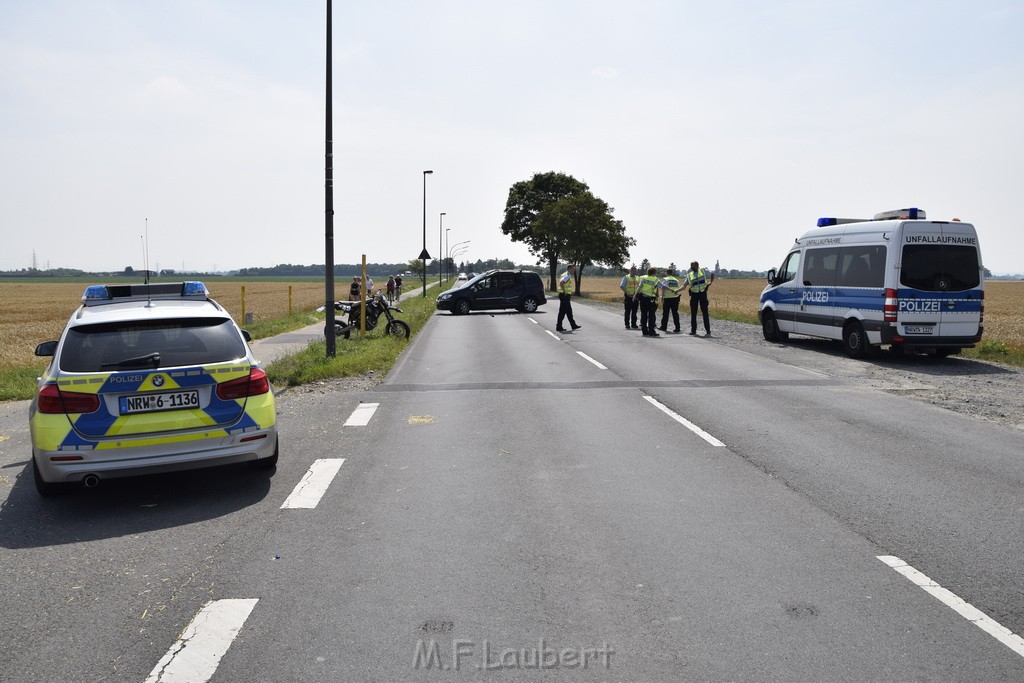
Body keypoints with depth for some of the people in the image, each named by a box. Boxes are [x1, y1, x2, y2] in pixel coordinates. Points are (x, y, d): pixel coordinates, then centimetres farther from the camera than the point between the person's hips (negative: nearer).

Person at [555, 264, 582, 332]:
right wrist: (564, 291, -25)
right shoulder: (567, 275, -16)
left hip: (566, 296, 11)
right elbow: (561, 282, -33)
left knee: (569, 311, 15)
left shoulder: (569, 275, 16)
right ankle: (559, 327, 1)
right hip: (564, 296, -11)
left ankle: (573, 325, 22)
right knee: (562, 311, -4)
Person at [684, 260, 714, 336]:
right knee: (693, 313, 3)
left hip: (703, 293, -2)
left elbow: (712, 274, 16)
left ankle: (708, 331, 4)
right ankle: (693, 331, 11)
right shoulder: (689, 275, 4)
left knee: (705, 312, 0)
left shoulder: (703, 271, 2)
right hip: (694, 294, 2)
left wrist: (711, 282, 3)